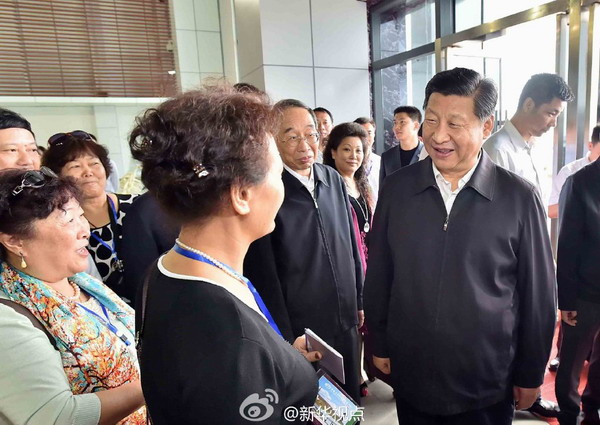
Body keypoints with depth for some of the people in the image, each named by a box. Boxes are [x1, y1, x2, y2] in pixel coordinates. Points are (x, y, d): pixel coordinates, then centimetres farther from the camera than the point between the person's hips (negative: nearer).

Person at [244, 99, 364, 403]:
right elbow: (264, 275, -15)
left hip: (347, 323, 6)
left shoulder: (334, 179, 0)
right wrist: (285, 339, -11)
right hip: (301, 334, -5)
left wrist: (359, 301, 12)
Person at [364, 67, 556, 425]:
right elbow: (379, 276, 1)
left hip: (488, 384, -1)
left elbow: (538, 295, -3)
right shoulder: (396, 188, -7)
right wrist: (380, 344, 5)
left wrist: (531, 374, 3)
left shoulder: (520, 198, -11)